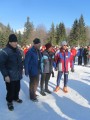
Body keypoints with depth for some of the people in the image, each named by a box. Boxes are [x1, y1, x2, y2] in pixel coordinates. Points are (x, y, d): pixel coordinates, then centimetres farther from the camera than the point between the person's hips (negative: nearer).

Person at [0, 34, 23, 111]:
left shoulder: (17, 50, 7)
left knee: (17, 88, 20)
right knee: (10, 90, 6)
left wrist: (21, 70, 16)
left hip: (18, 75, 7)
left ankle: (16, 98, 45)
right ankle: (9, 102, 29)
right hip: (10, 76, -7)